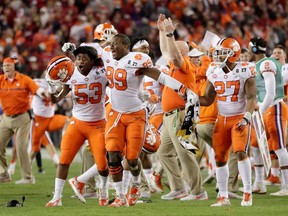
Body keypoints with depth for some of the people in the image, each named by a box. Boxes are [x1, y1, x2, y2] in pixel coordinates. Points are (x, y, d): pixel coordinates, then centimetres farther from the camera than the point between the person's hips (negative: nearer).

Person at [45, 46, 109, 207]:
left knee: (102, 164, -7)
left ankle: (104, 189, 25)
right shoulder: (72, 76, -3)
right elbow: (56, 100, 0)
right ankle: (57, 197, -2)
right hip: (77, 123, 2)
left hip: (97, 125, -2)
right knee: (64, 159, -9)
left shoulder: (102, 76, -8)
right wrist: (52, 88, -20)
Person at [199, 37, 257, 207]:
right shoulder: (214, 72, 3)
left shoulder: (245, 71, -11)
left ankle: (248, 193, -9)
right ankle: (223, 197, 12)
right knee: (220, 158, 3)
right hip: (222, 119, 5)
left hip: (240, 119, -5)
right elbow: (208, 99, 8)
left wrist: (247, 118, -27)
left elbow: (251, 97, -14)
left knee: (241, 152, -20)